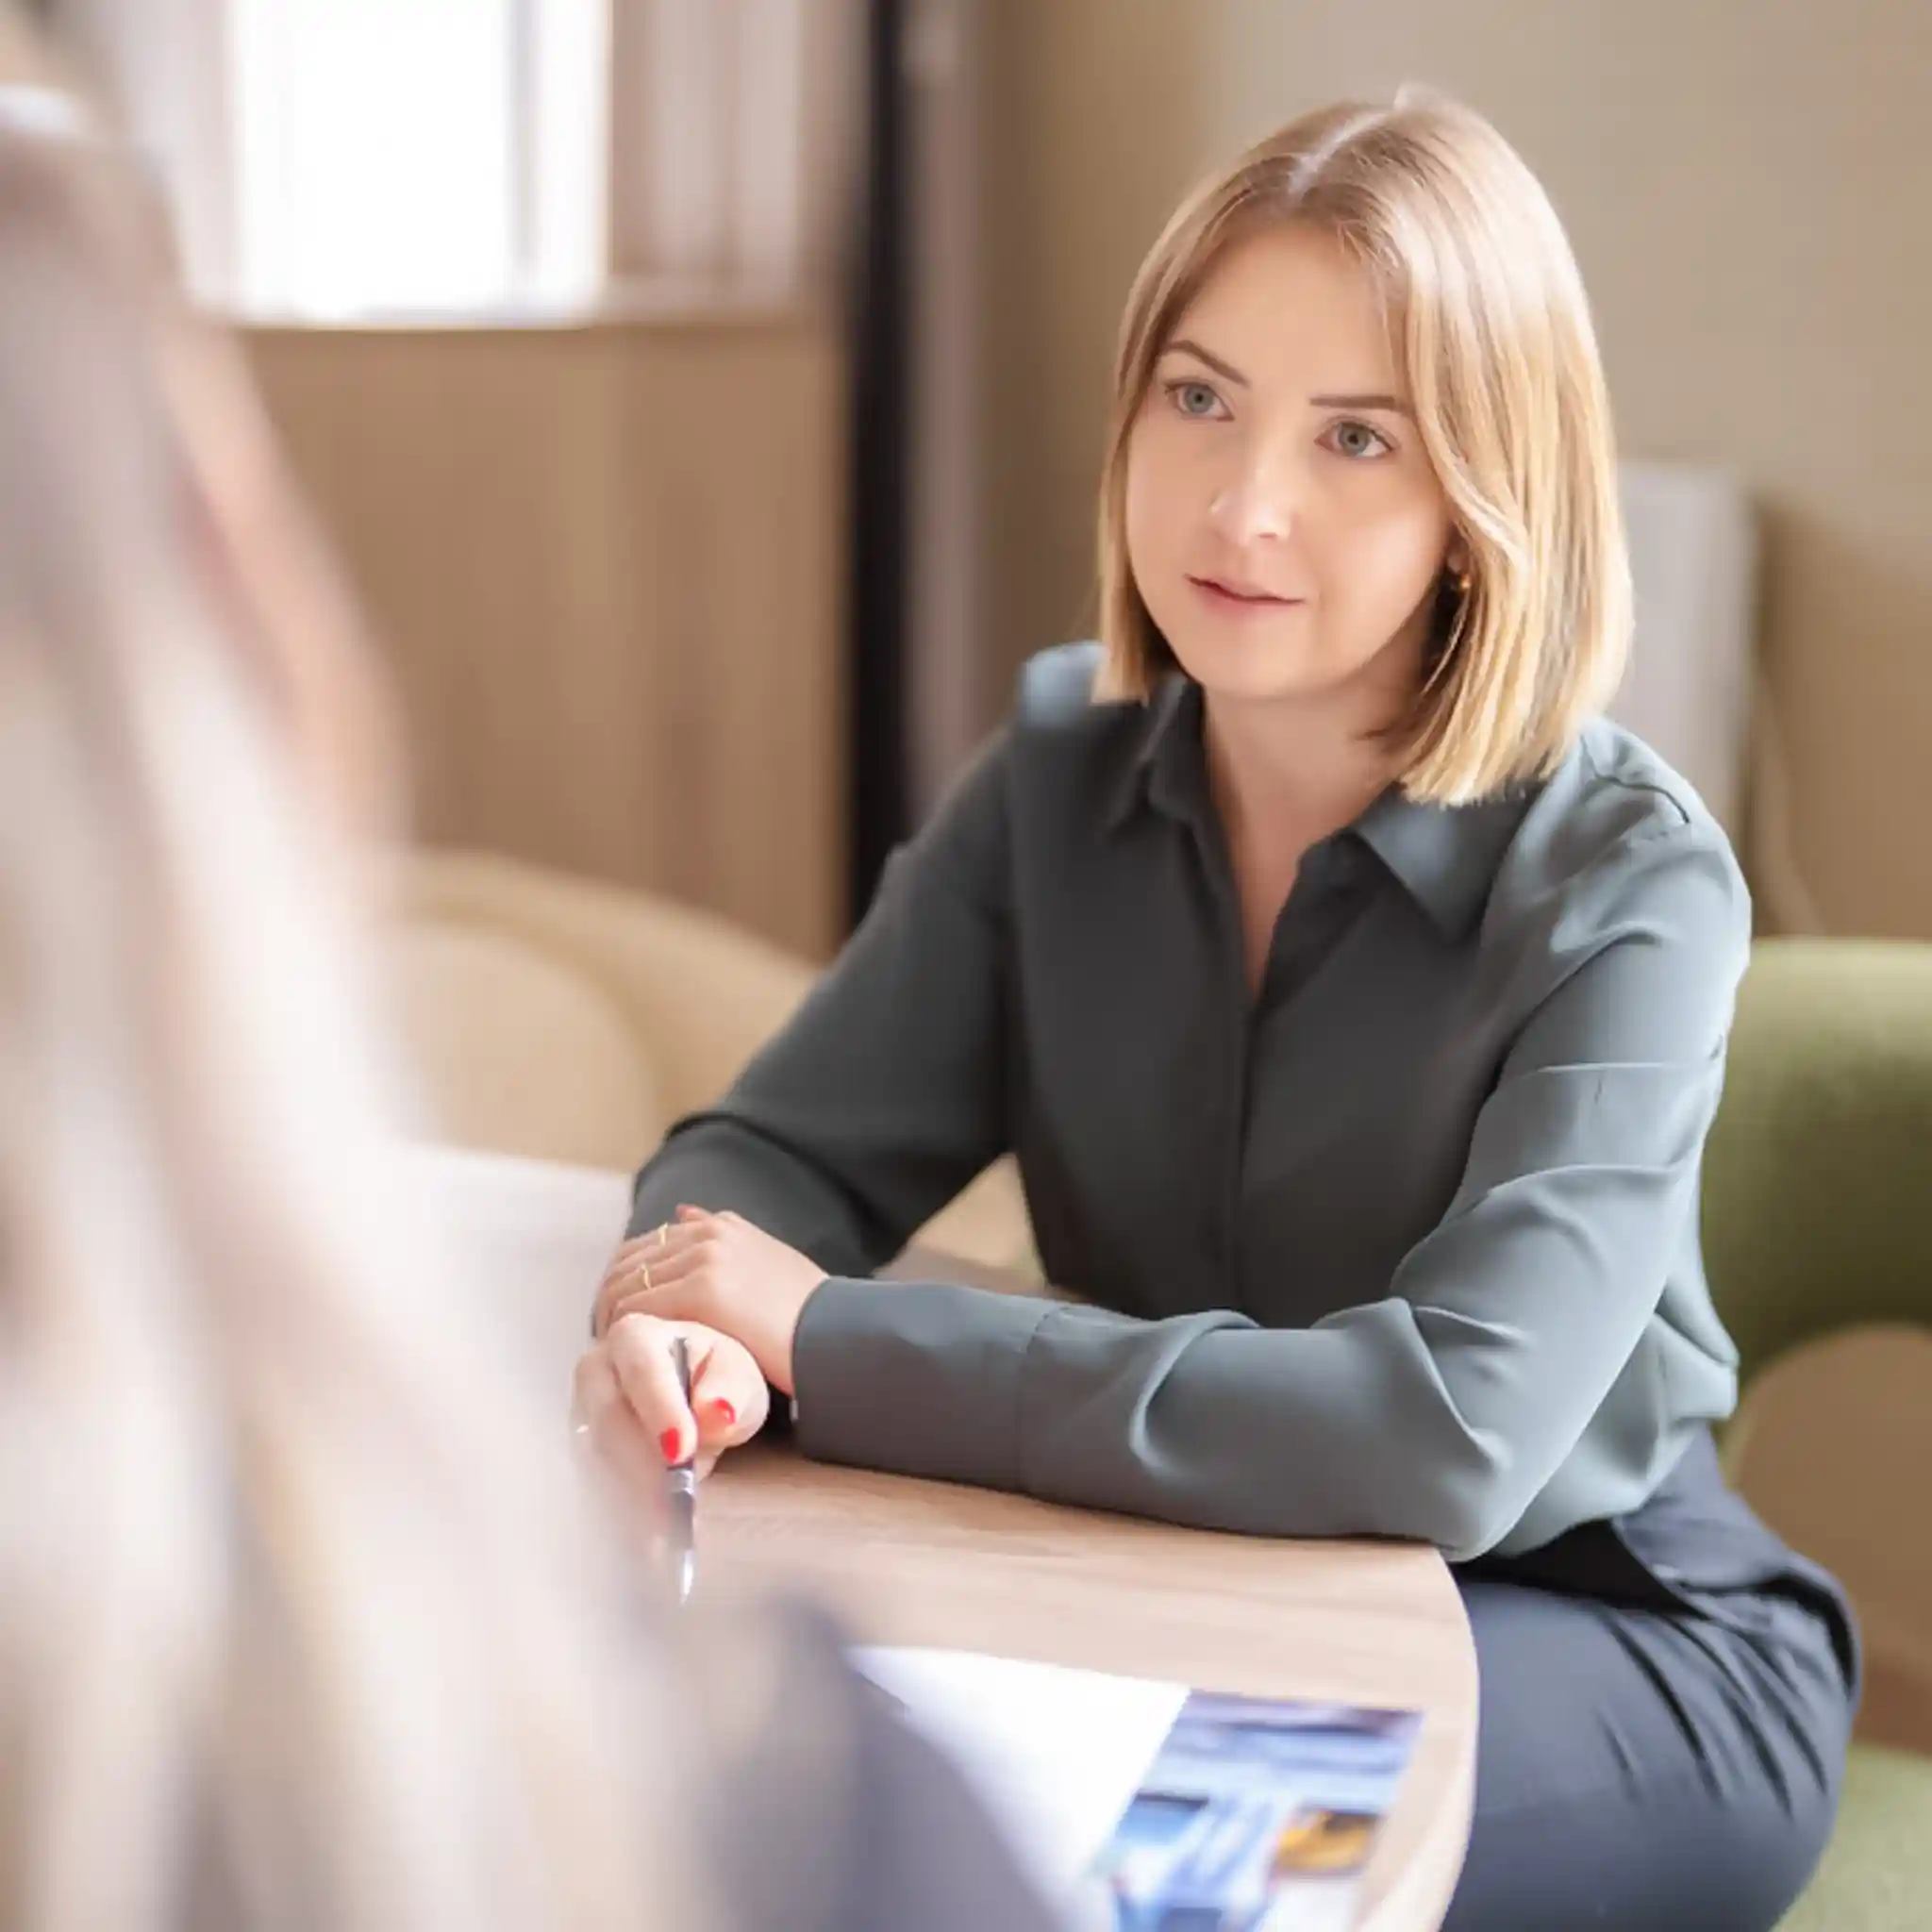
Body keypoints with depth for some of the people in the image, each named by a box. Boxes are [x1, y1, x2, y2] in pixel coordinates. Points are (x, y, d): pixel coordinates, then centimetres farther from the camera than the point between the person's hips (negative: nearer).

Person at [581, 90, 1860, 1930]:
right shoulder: (1066, 766, -4)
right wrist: (685, 1312, -29)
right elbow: (776, 1153, -4)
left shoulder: (1627, 884, -20)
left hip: (1610, 1658, -4)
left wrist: (830, 1340, -30)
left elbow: (1448, 1433, -32)